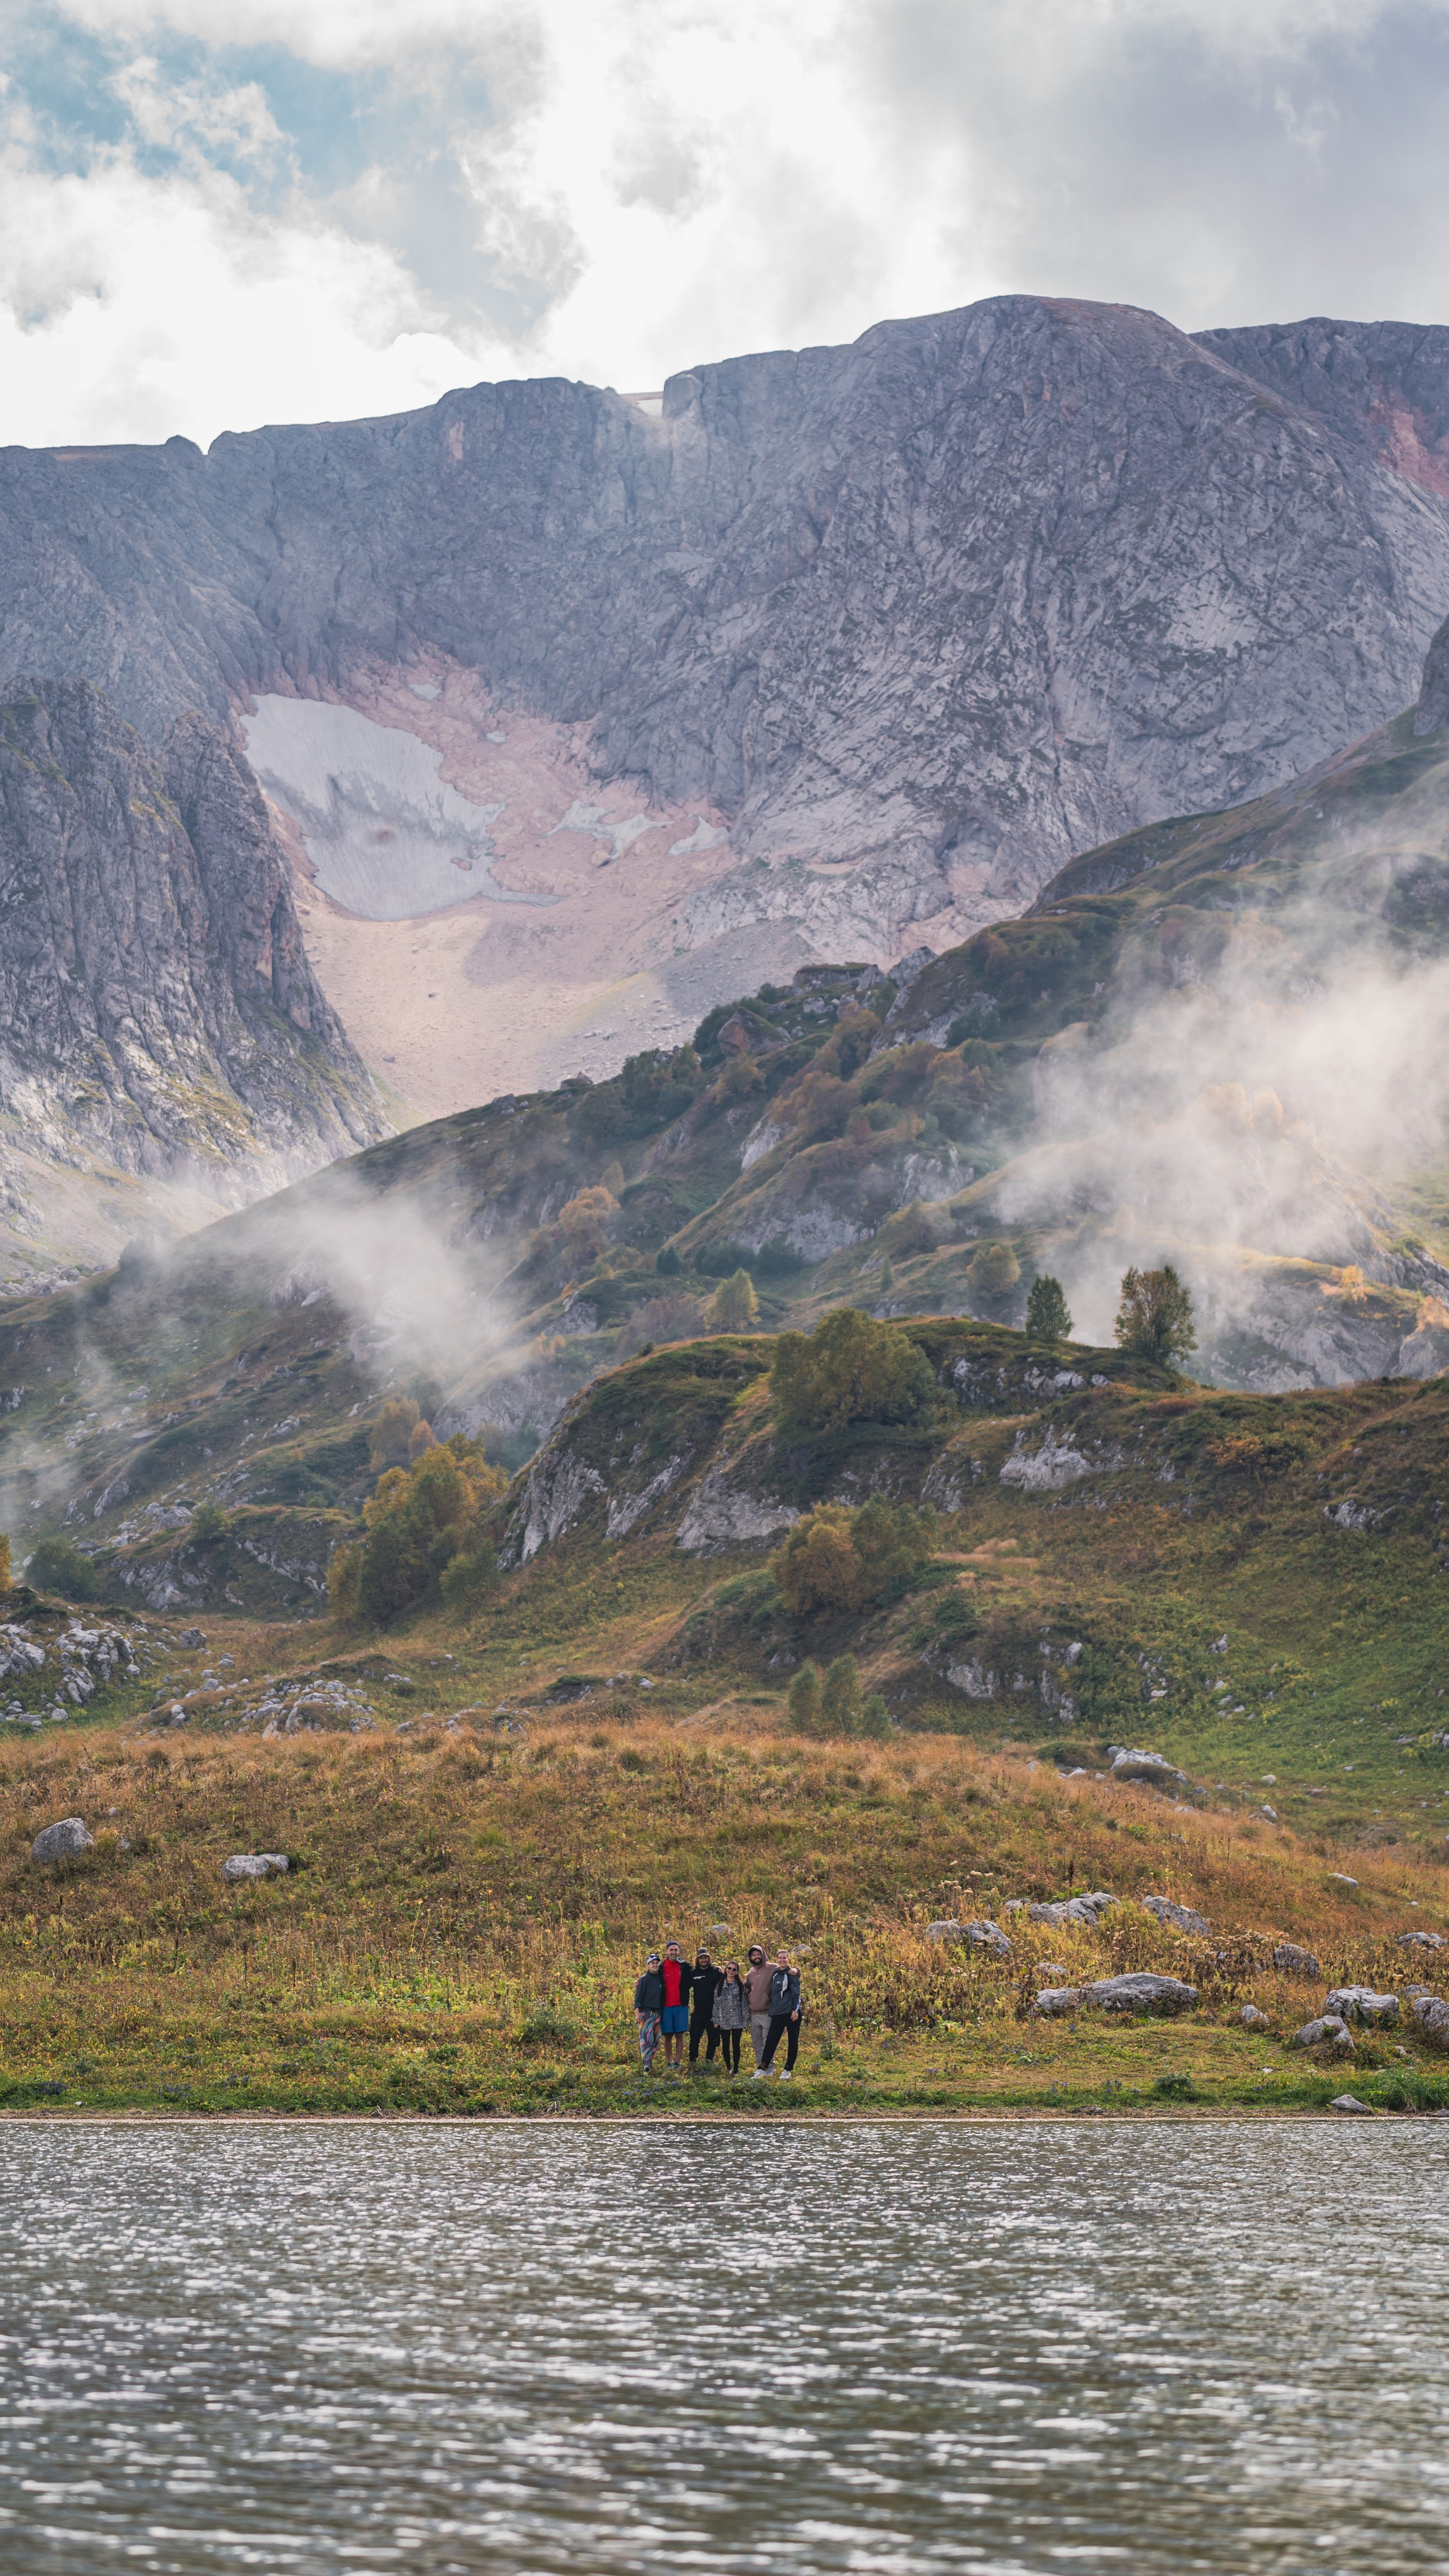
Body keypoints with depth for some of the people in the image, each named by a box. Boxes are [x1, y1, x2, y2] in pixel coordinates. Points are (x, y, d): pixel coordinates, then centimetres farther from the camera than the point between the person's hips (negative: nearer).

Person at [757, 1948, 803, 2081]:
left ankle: (788, 2070, 10)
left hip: (791, 2013, -5)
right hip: (777, 2014, 5)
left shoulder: (792, 1974, -2)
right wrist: (772, 2011, 20)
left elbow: (796, 1993, -7)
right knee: (771, 2041, -1)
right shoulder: (775, 1974, 15)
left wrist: (795, 2010, -15)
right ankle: (763, 2068, -2)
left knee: (792, 2042, 2)